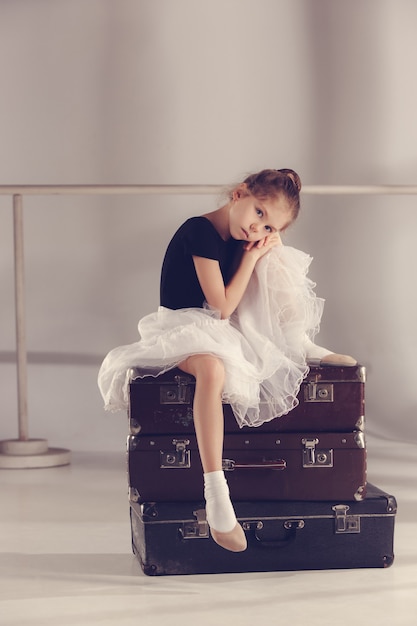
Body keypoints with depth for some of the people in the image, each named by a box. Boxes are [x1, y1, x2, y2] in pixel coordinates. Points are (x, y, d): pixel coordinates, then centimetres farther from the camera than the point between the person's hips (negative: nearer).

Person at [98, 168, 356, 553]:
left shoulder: (243, 240, 4)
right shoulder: (200, 232, -19)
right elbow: (222, 306, -21)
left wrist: (268, 244, -7)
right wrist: (251, 256, -15)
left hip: (228, 327, 8)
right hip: (185, 328, -8)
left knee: (275, 259, -4)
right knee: (212, 368, -43)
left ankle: (304, 348, 0)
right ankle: (216, 495, -46)